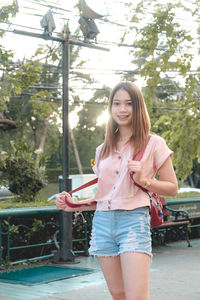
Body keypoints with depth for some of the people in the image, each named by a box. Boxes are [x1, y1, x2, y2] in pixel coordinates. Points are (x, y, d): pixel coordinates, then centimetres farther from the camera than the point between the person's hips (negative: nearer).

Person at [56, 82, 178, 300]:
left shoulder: (153, 144, 2)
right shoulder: (103, 150, 15)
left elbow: (172, 188, 4)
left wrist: (144, 181, -12)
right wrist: (74, 205, 6)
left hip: (134, 221, -4)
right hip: (102, 222, 5)